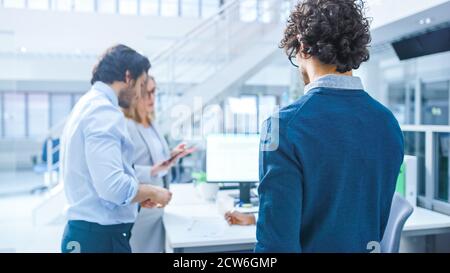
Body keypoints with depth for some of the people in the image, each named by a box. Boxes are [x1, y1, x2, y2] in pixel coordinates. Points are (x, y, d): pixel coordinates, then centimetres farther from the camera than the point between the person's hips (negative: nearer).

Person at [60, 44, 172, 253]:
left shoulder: (87, 105, 12)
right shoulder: (104, 111, -19)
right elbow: (113, 186, -28)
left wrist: (140, 195, 14)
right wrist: (153, 192, -11)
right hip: (102, 236, -10)